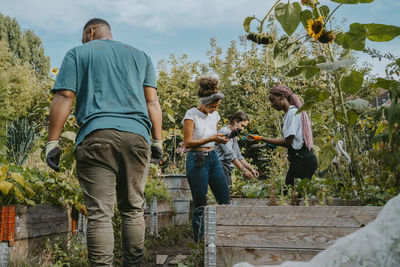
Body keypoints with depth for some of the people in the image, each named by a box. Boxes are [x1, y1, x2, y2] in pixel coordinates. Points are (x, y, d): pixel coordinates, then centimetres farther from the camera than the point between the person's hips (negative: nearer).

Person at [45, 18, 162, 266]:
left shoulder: (78, 53, 15)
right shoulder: (140, 56, 23)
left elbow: (63, 98, 3)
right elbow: (152, 101, 13)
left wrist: (53, 142, 1)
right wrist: (158, 141, 12)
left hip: (96, 136, -3)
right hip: (136, 136, 3)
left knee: (99, 213, -5)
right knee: (133, 209, 10)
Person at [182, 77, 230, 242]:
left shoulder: (214, 115, 11)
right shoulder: (191, 114, -8)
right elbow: (187, 142, -12)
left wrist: (221, 139, -2)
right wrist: (211, 139, -18)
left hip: (213, 158, 7)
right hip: (197, 160, -7)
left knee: (225, 200, 5)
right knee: (200, 206, -2)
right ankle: (198, 243, 10)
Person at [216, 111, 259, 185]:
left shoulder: (234, 136, 19)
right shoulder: (224, 132, -12)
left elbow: (239, 156, 23)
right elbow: (230, 155, -21)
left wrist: (251, 169, 13)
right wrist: (244, 170, -23)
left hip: (227, 171, 10)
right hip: (221, 168, -10)